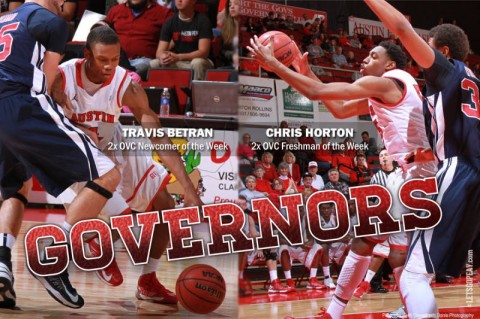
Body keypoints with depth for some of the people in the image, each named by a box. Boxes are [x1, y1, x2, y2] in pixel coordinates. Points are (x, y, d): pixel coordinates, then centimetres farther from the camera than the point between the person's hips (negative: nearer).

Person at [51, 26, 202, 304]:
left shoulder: (127, 85, -22)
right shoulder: (62, 78, -27)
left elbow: (159, 139, -23)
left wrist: (189, 189, -30)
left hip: (114, 148, 4)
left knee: (166, 207, 1)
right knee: (122, 219, -22)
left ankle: (148, 283, 18)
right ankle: (96, 244, 15)